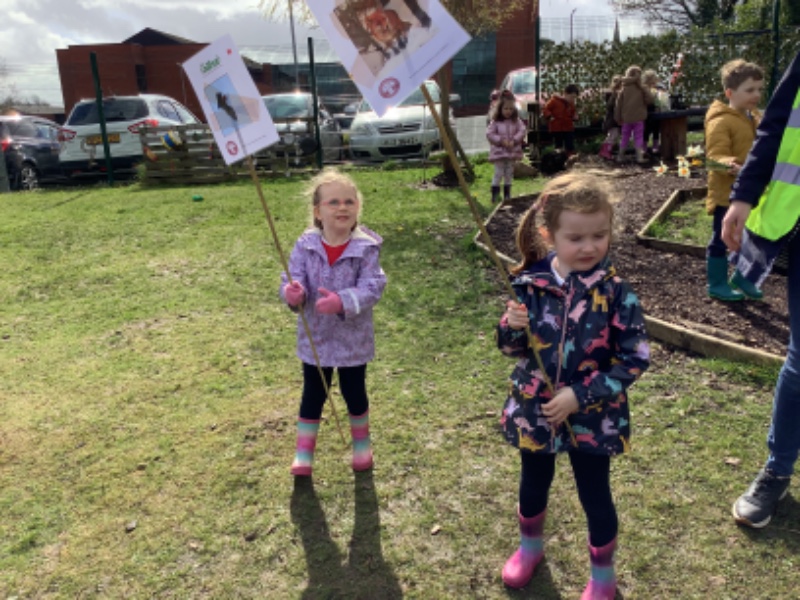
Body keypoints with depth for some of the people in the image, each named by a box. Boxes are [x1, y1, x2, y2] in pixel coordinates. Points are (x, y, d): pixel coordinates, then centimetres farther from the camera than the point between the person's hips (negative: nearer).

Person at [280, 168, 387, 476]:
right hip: (315, 338, 1)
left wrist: (343, 302, -37)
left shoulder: (366, 248, -15)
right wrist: (293, 293, -36)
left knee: (354, 393, 17)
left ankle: (361, 442, 42)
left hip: (354, 338, -1)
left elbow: (372, 289, -21)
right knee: (313, 395, 14)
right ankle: (304, 451, 31)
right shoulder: (305, 246, -10)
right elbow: (294, 281, -12)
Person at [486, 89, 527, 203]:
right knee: (498, 173, -5)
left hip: (512, 151, 3)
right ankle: (495, 195, 1)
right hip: (499, 152, -3)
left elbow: (522, 131, -3)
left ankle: (507, 194, 20)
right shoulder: (495, 122, -6)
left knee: (509, 174, 10)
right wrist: (501, 141, -18)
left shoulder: (516, 121, 2)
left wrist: (514, 140, -17)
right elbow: (489, 134, -10)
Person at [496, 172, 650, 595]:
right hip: (533, 410, 3)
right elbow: (513, 348, -1)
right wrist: (511, 327, -24)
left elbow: (635, 360, -14)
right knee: (533, 485, 23)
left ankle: (603, 575, 41)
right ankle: (529, 546, 52)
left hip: (592, 418, -2)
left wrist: (580, 396, -19)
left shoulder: (616, 293, -17)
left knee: (595, 497, 15)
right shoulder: (531, 283, -10)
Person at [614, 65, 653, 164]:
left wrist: (618, 118, 8)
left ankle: (620, 156, 14)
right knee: (638, 137, 3)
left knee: (624, 137, 12)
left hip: (626, 118, 2)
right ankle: (639, 156, -2)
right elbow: (650, 100, -4)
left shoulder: (623, 90, -2)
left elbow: (618, 105, 0)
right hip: (639, 118, -2)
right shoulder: (642, 89, -7)